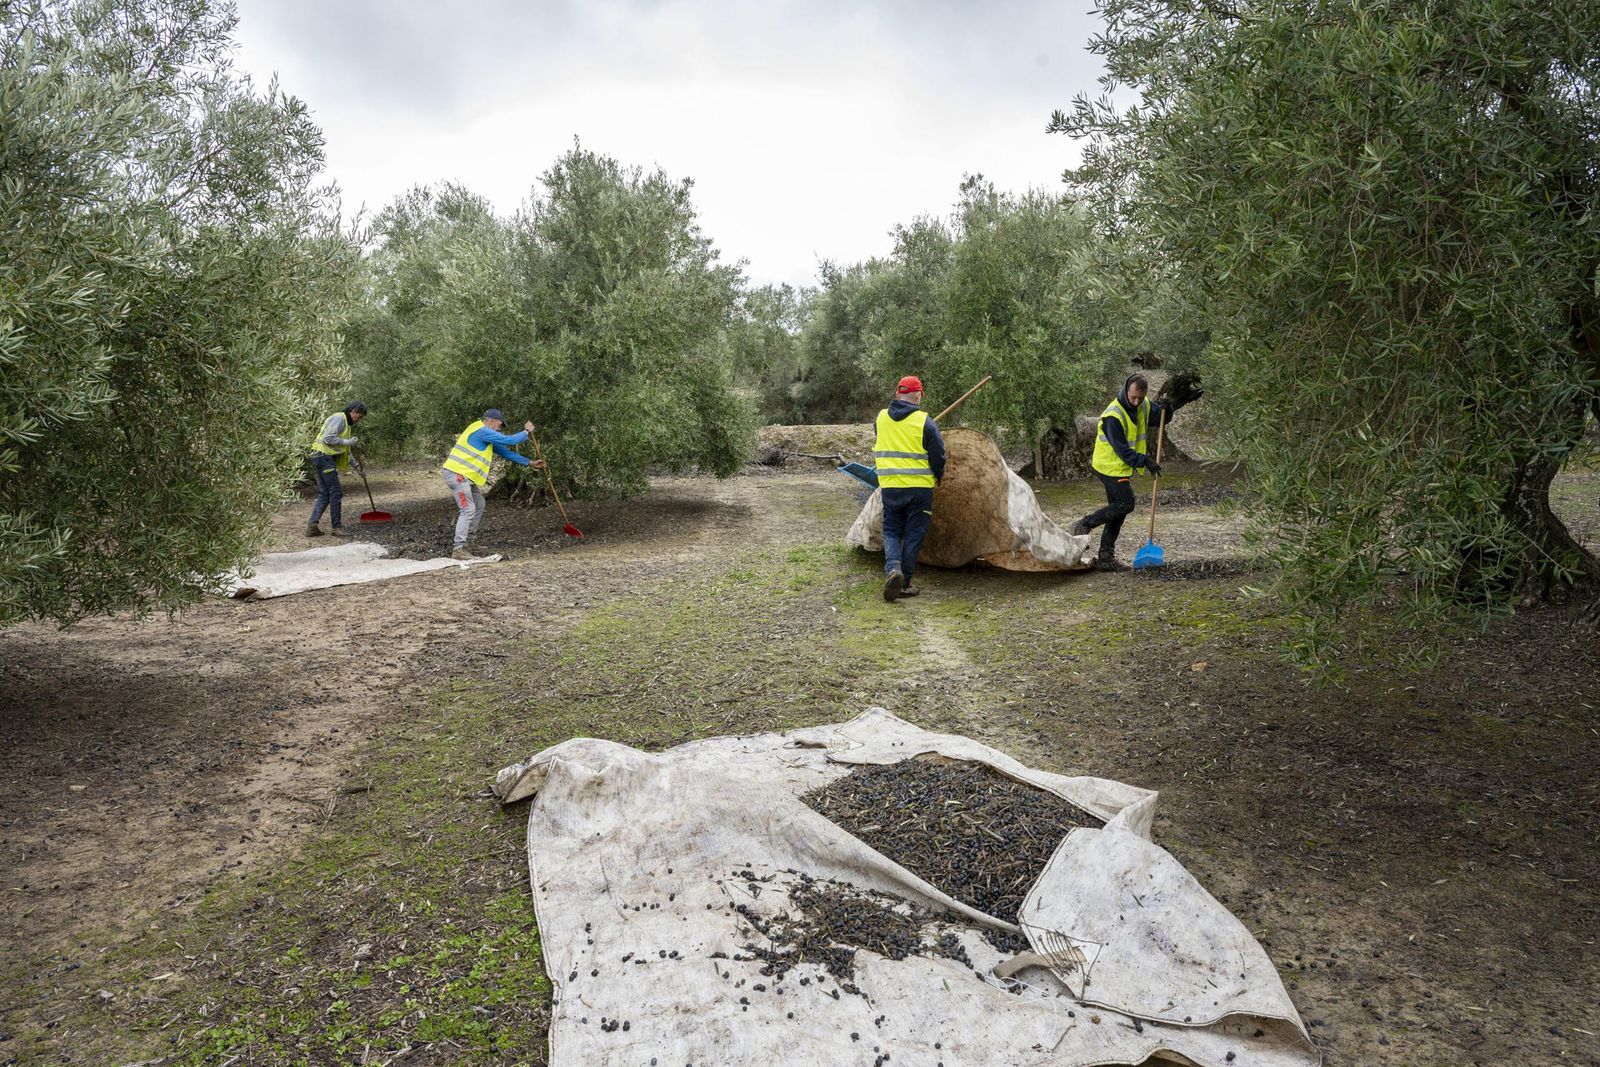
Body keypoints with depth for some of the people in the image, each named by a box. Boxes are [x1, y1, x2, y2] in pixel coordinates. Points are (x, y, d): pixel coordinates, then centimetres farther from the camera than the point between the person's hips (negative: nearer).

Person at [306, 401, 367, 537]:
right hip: (324, 456, -10)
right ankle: (337, 527, 0)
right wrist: (347, 442, -13)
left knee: (324, 494, 9)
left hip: (323, 458, 10)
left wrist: (355, 464, 26)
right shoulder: (339, 418, -10)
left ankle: (312, 526, 6)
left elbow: (344, 449, 29)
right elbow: (328, 439, -22)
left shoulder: (346, 423, 22)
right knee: (336, 493, -5)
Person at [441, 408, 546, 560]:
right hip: (457, 474, -11)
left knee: (479, 505, 16)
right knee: (468, 509, -14)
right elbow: (509, 440, -14)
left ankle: (463, 544, 19)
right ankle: (458, 550, -17)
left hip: (465, 476, 11)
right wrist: (526, 431, 3)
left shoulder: (486, 436, 21)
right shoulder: (482, 431, -12)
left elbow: (504, 451, 24)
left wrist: (530, 462, 23)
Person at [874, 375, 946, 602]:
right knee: (913, 535, 8)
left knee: (891, 531, 15)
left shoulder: (881, 418, 1)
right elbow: (938, 456, -5)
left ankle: (892, 568, -13)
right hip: (919, 488, -3)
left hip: (890, 487, 3)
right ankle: (904, 585, 10)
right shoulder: (925, 423, -10)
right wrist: (938, 476, 15)